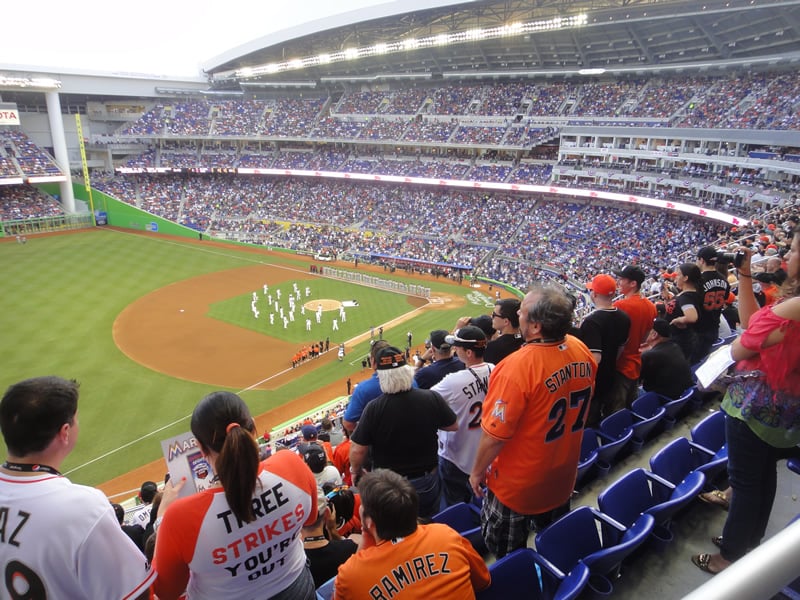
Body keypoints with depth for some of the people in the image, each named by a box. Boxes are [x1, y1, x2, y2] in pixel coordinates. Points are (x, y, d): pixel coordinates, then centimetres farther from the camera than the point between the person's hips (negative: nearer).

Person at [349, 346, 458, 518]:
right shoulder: (432, 399, -19)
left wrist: (356, 472, 2)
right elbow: (453, 426, -2)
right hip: (428, 482, 2)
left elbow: (357, 450, -18)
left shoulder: (373, 408, -25)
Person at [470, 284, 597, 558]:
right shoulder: (581, 351, -12)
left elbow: (495, 434, -25)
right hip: (563, 476, 7)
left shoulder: (517, 367, -33)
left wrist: (477, 472, -8)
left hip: (518, 486, -6)